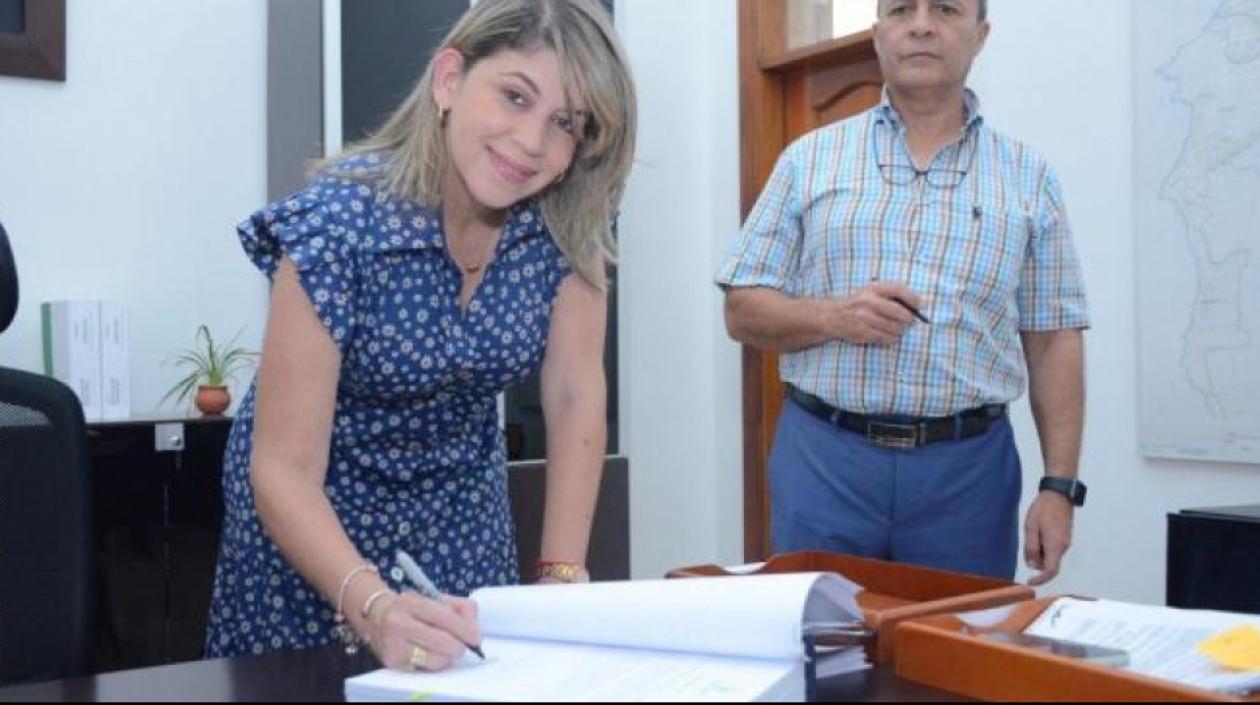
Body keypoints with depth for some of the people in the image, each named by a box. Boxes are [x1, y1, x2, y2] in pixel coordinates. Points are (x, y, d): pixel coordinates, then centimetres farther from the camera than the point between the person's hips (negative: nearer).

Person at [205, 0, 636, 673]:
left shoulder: (568, 220, -17)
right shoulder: (338, 225, -30)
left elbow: (575, 397, -13)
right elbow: (283, 470, -30)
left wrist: (562, 576, -20)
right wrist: (374, 607, -45)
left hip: (461, 501, 4)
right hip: (319, 507, -3)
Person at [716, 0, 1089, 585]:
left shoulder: (1029, 177, 7)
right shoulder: (811, 158, 6)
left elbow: (1054, 342, 6)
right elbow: (743, 312, 4)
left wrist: (1059, 486, -2)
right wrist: (832, 317, -14)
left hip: (968, 466, 1)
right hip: (823, 456, 0)